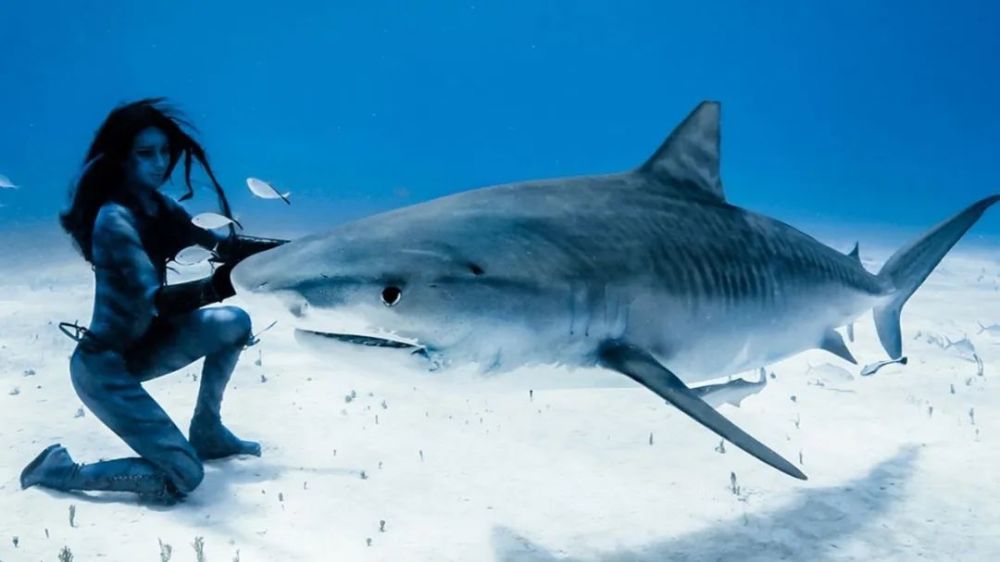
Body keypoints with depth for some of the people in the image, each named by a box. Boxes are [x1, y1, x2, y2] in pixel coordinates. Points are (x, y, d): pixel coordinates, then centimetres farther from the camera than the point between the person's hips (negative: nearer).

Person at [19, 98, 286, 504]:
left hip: (140, 345, 9)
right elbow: (158, 300, -32)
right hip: (104, 364, -9)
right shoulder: (116, 218, -23)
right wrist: (220, 284, -48)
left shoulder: (155, 205, 3)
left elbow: (222, 245, 5)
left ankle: (206, 432, 16)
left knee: (234, 324, 4)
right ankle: (61, 470, 6)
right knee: (183, 478, -11)